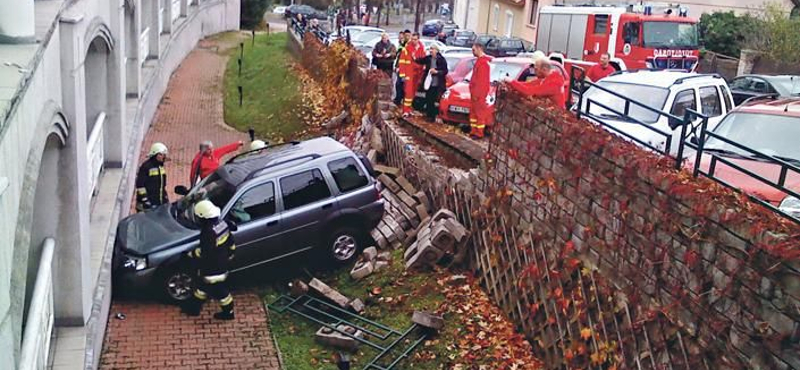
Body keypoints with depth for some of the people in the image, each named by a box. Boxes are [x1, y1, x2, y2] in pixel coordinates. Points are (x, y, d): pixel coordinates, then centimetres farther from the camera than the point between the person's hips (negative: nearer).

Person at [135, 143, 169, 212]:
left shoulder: (160, 167, 16)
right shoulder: (145, 167, -11)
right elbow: (140, 185, -15)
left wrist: (166, 199, 21)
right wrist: (144, 199, -19)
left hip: (160, 203, 9)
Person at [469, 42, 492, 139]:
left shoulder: (483, 62, -17)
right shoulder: (480, 60, 16)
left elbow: (481, 80, -22)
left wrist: (477, 94, -22)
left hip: (479, 93, -10)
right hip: (475, 92, 10)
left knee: (479, 112, -6)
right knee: (473, 111, 13)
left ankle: (479, 133, -3)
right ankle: (473, 131, 19)